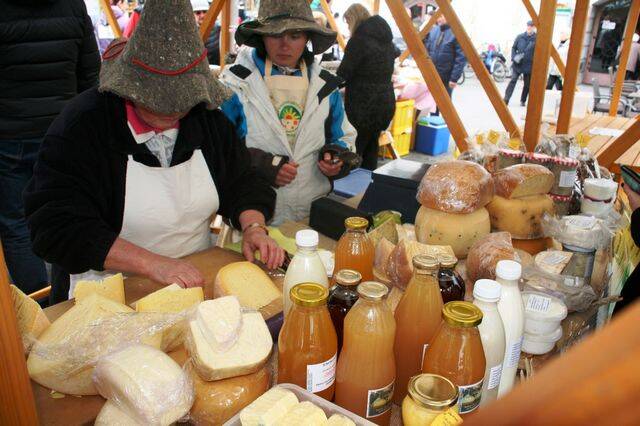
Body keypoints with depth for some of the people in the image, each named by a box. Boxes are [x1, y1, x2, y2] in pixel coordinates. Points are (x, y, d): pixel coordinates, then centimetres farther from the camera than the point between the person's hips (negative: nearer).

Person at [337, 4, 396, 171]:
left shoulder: (359, 39, -11)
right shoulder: (386, 39, 13)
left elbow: (344, 73, -12)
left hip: (363, 105, -8)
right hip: (386, 101, 8)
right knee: (371, 149, 16)